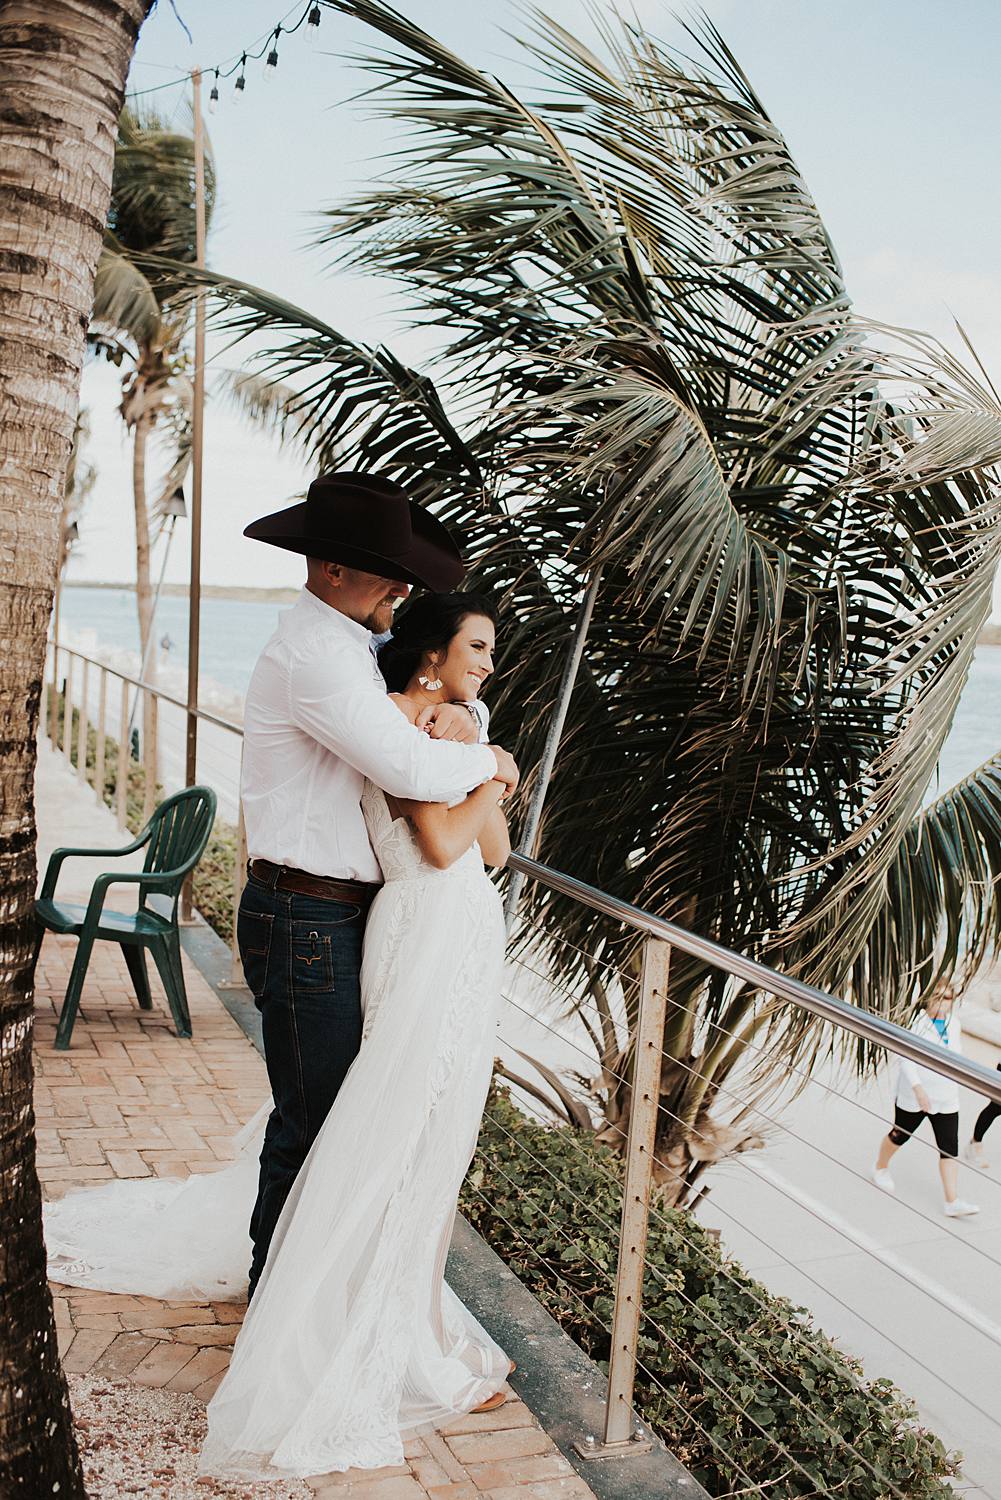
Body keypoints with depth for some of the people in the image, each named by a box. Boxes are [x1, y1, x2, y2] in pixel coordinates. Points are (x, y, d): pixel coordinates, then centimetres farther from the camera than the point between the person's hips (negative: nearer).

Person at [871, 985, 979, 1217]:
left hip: (946, 1099, 5)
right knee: (900, 1136, 14)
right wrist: (918, 1088, -28)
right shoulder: (917, 1022, -16)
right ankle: (881, 1168, 42)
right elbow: (905, 1058, -20)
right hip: (913, 1096, -5)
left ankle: (952, 1202, -2)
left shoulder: (953, 1023, 3)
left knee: (950, 1147, -3)